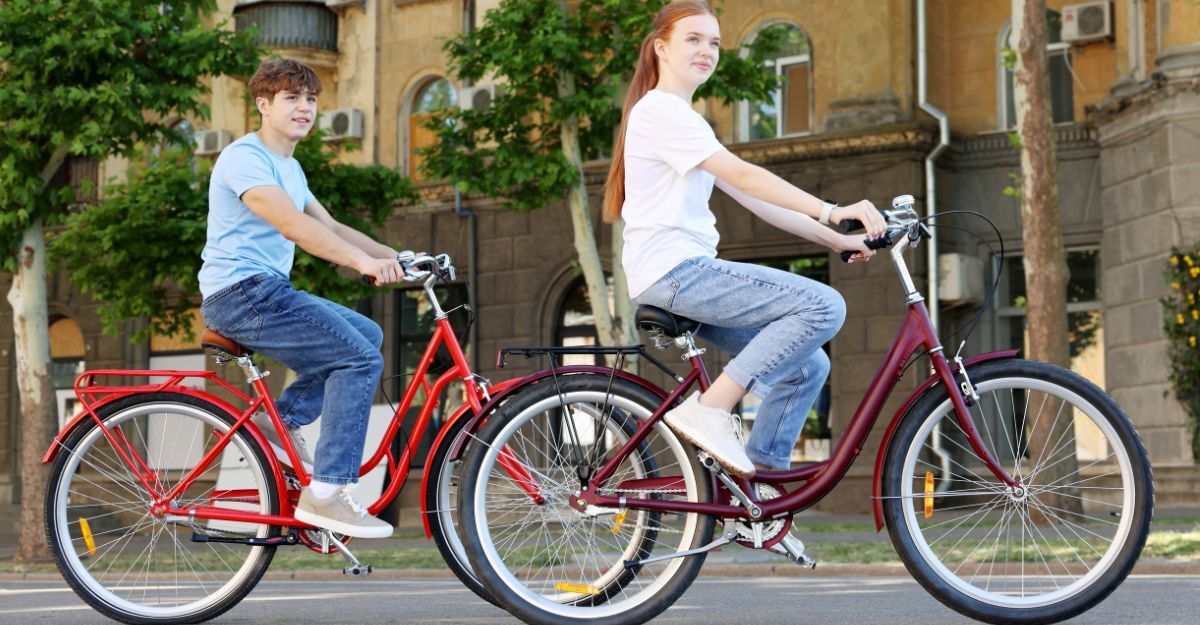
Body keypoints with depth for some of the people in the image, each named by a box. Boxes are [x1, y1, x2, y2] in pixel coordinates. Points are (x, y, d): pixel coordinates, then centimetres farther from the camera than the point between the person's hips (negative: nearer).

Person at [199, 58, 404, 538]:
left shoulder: (289, 168, 19)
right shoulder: (246, 158, -13)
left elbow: (330, 227, 14)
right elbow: (293, 225, -28)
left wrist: (394, 257, 0)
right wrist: (363, 262, -38)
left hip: (268, 291, 10)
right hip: (240, 293, -10)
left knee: (367, 334, 12)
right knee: (359, 359, -15)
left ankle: (281, 419, 6)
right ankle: (325, 494, -16)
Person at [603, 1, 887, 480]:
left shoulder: (678, 118, 25)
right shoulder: (660, 110, -6)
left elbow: (756, 201, 19)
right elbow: (744, 176, -19)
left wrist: (835, 240, 10)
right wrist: (832, 211, -24)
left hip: (686, 274, 10)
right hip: (672, 271, -10)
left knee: (806, 366, 4)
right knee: (824, 306, -19)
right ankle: (710, 409, -18)